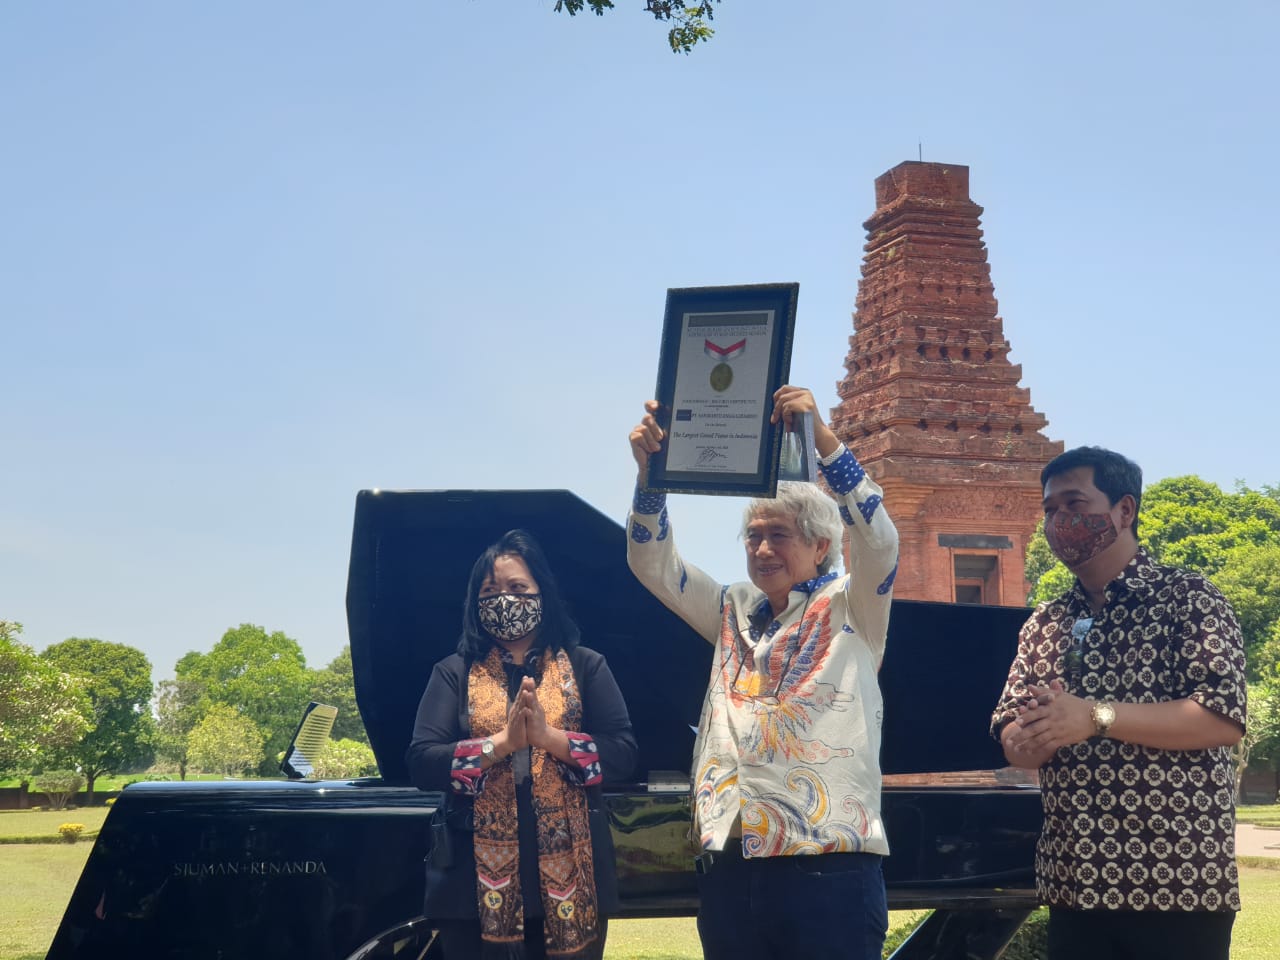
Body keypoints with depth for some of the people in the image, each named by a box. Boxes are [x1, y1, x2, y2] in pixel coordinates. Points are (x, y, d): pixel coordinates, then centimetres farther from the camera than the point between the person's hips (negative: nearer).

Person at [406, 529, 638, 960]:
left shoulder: (585, 666, 7)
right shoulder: (454, 673, 6)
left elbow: (623, 754, -2)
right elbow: (420, 763, -6)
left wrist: (548, 737, -15)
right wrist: (502, 742, -16)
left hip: (569, 874, 0)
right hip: (477, 877, 0)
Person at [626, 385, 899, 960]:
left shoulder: (850, 608, 4)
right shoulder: (735, 613, 17)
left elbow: (878, 540, -13)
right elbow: (652, 564, 11)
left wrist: (821, 438, -23)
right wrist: (650, 469, -4)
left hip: (827, 864, -4)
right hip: (728, 866, 5)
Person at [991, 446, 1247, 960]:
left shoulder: (1187, 598, -4)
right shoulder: (1043, 624, 13)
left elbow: (1223, 718, -15)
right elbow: (1012, 738, 9)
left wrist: (1095, 717, -19)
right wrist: (1032, 739, -14)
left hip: (1177, 882, -5)